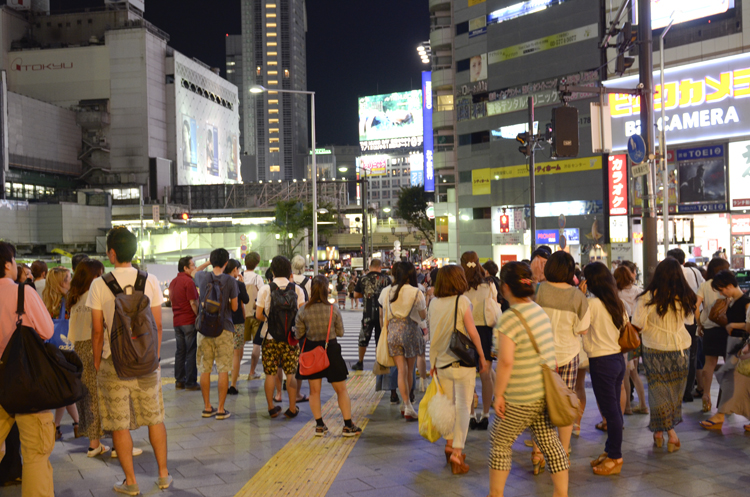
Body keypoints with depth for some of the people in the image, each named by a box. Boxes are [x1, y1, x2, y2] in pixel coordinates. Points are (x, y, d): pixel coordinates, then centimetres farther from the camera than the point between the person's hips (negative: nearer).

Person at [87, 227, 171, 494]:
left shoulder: (99, 284, -8)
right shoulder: (150, 280, -2)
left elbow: (97, 330, -4)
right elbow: (158, 325, 2)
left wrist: (97, 362, 8)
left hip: (114, 361, -2)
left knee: (119, 424, 7)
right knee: (155, 418, 13)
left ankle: (130, 482, 13)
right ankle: (163, 474, 19)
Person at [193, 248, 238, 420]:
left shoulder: (203, 277, -1)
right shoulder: (230, 281, -8)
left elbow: (195, 272, 25)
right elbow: (234, 307, -2)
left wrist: (208, 262, 28)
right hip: (224, 329, -3)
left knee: (205, 369, 10)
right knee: (223, 370, 2)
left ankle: (207, 407, 17)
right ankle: (221, 409, 3)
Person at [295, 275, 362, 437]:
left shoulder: (303, 311, -9)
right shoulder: (333, 310, -12)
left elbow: (299, 334, -2)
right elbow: (340, 332, -3)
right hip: (331, 350, -1)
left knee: (314, 390, 13)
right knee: (341, 390, 10)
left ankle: (319, 425, 15)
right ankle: (348, 426, 12)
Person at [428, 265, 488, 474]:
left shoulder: (434, 302, 3)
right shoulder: (461, 301, -11)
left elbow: (432, 333, 9)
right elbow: (472, 331, -12)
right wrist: (482, 357, -1)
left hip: (441, 361, 5)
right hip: (462, 361, -5)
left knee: (448, 404, 19)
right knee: (463, 406, 1)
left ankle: (449, 445, 25)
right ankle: (457, 452, -4)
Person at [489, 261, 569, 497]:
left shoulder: (510, 319, -19)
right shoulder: (540, 311, 7)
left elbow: (506, 362, -24)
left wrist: (498, 394, -15)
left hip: (521, 398, -8)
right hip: (546, 393, 8)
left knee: (499, 442, 9)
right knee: (550, 442, 13)